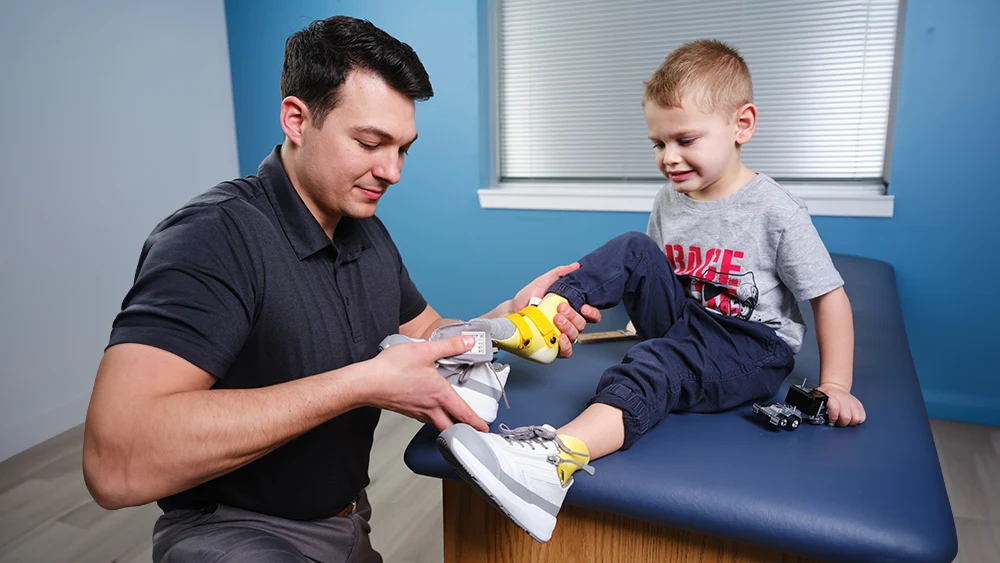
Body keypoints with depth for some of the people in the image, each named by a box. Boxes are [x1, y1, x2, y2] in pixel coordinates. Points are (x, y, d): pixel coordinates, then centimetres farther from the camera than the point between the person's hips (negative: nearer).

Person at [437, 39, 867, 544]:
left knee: (658, 362, -37)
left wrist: (834, 386, -12)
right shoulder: (668, 202, 4)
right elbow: (649, 270, 17)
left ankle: (554, 460, -57)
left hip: (752, 346, -5)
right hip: (680, 323, 6)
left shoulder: (776, 212, -12)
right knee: (631, 249, -14)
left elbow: (830, 297, -9)